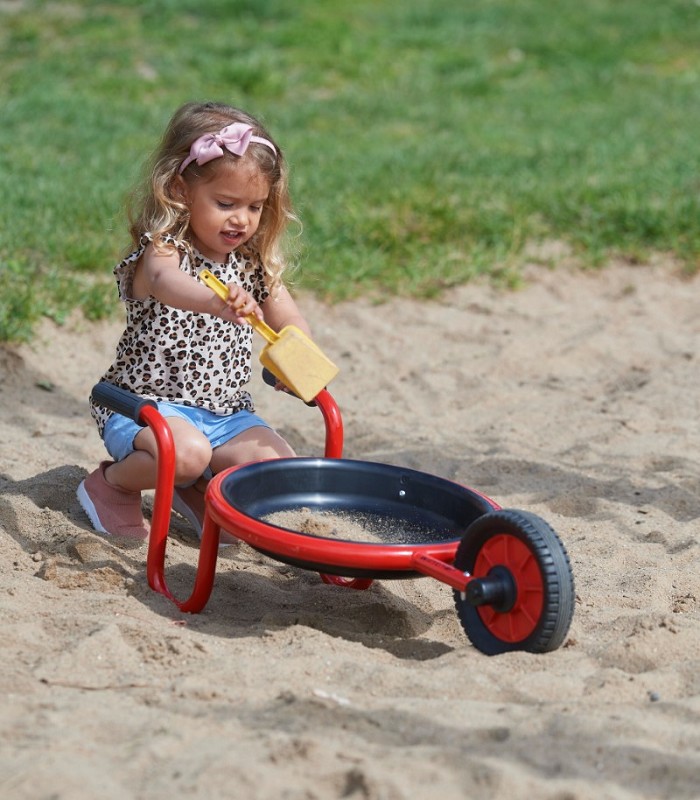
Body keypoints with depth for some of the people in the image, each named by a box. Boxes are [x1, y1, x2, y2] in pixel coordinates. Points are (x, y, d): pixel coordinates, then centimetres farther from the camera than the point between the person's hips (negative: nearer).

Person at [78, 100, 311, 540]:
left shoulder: (256, 264, 4)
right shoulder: (162, 249, -17)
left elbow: (292, 328, 6)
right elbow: (166, 283, -41)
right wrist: (217, 302, -65)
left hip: (226, 412, 6)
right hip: (147, 403, -6)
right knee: (187, 451, -34)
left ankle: (198, 489, 14)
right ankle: (114, 483, -2)